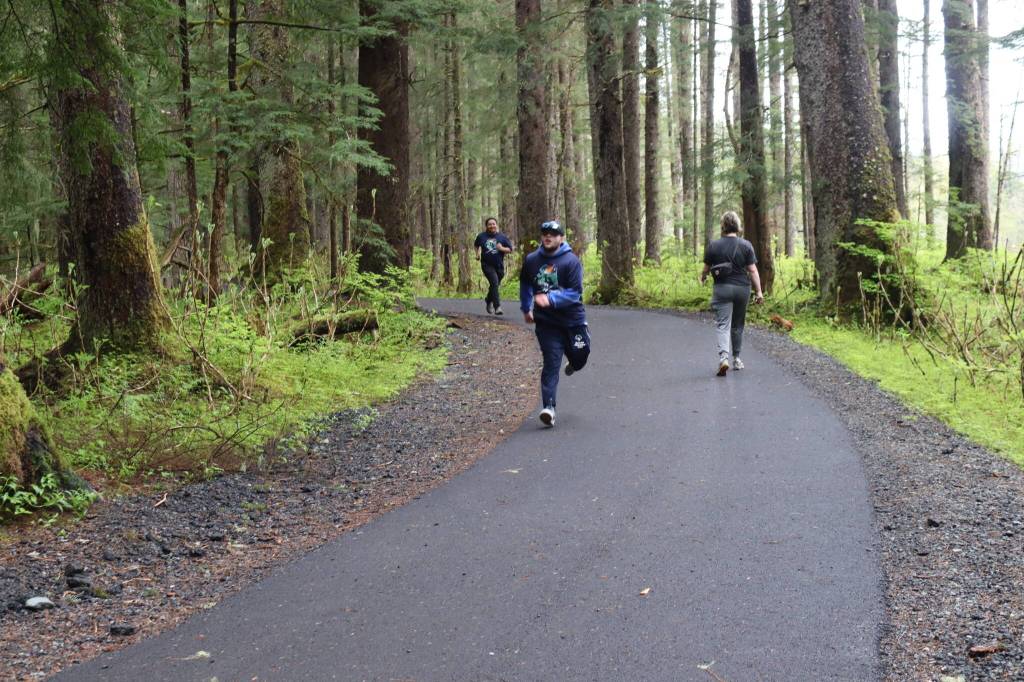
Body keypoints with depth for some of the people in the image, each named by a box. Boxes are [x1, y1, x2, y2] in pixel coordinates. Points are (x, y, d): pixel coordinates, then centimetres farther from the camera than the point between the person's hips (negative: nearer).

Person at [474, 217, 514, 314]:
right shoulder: (481, 236, 2)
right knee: (494, 283, -21)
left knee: (495, 286, 14)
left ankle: (489, 301, 45)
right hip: (487, 264, -2)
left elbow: (510, 249, 2)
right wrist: (478, 253, 8)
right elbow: (476, 245, 23)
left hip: (499, 265, 2)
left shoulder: (502, 237, 1)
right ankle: (497, 307, -23)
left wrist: (502, 248, -15)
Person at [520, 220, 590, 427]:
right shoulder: (531, 260, 2)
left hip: (572, 319, -1)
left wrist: (550, 299, -30)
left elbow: (575, 292, -19)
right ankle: (549, 406, -10)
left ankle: (573, 363, 53)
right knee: (551, 364, -8)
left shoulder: (571, 261, -12)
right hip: (546, 322, 1)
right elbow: (525, 284, 21)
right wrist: (526, 308, 25)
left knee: (579, 357, 15)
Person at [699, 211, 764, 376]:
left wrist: (702, 277, 26)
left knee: (723, 325, -6)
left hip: (722, 288, -2)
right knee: (738, 325, 17)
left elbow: (706, 268, 4)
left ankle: (723, 357, -26)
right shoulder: (746, 245, -3)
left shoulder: (713, 246, -4)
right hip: (742, 288, 2)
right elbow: (753, 270, -6)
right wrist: (758, 291, -1)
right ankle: (736, 359, 27)